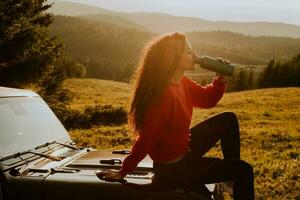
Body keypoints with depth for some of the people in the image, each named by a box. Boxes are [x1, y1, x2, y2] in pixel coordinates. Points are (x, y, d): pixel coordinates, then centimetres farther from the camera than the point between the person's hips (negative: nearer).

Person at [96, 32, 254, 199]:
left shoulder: (182, 82, -3)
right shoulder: (164, 94, -31)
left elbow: (208, 99, 10)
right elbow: (146, 140, -28)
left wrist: (221, 79, -7)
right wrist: (122, 172, -21)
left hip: (184, 149, 9)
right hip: (172, 169, -9)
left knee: (228, 120, 13)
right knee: (244, 170, -5)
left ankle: (232, 176, 23)